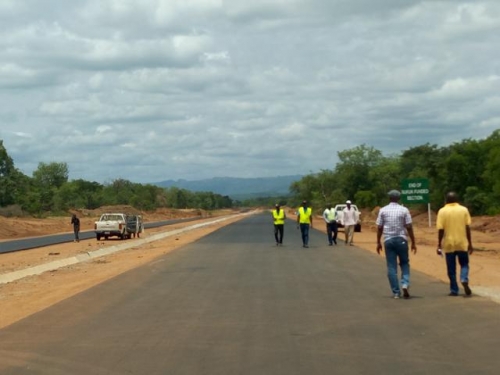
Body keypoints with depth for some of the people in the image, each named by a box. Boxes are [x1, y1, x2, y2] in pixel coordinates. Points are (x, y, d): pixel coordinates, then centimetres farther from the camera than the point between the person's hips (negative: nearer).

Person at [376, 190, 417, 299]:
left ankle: (396, 292, 4)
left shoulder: (383, 210, 2)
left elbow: (379, 228, 1)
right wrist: (413, 242, 1)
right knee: (404, 264, 14)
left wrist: (378, 242, 10)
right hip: (401, 239, -1)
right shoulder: (404, 210, -2)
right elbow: (409, 227, -4)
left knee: (391, 267, 5)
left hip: (388, 240, 1)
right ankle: (405, 284, -8)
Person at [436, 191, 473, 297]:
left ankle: (454, 290, 9)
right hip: (462, 243, 1)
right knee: (464, 264, 14)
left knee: (451, 268, 8)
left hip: (449, 244, 0)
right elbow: (468, 228, -2)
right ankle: (464, 280, -12)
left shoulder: (442, 211, -4)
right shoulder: (464, 210, -1)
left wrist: (439, 245, 0)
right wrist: (470, 243, 5)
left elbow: (440, 230, -7)